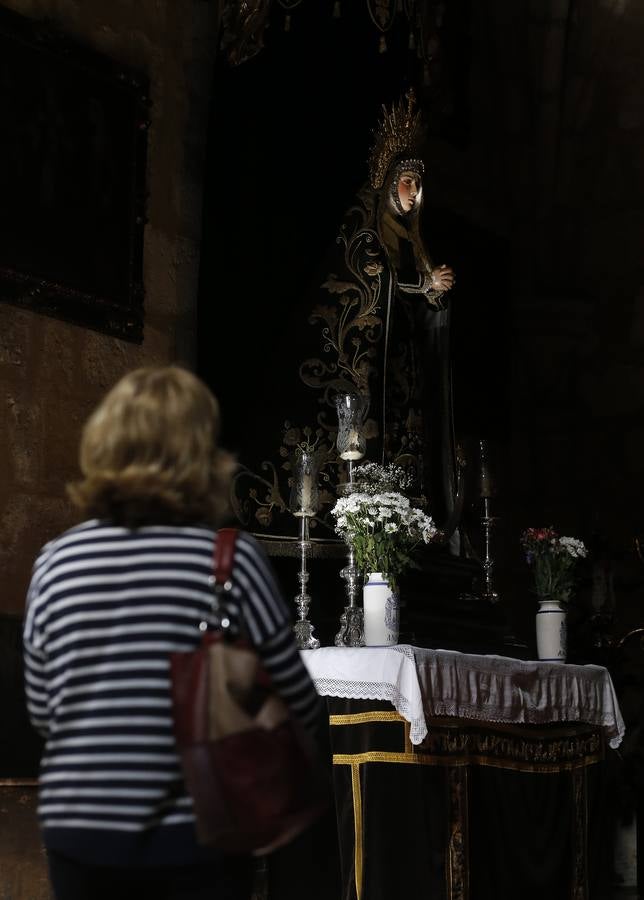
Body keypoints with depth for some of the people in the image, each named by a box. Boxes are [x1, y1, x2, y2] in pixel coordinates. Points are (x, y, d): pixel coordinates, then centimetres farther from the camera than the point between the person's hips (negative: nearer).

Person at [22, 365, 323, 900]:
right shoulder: (230, 557, -11)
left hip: (79, 836, 3)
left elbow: (43, 714, 7)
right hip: (197, 839, -3)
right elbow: (300, 709, -5)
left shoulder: (56, 561, -2)